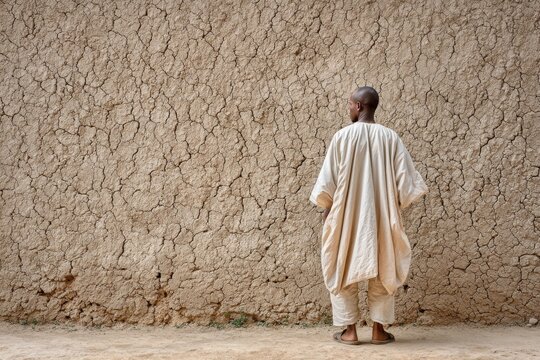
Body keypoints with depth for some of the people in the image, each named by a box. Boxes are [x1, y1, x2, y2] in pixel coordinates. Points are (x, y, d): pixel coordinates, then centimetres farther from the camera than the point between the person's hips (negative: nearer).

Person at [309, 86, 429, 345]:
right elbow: (406, 179, -2)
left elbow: (327, 181, -7)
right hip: (381, 218, 2)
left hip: (346, 217, -2)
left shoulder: (342, 136, -9)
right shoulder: (390, 137, -3)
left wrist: (326, 207, 9)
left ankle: (349, 330, 9)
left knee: (344, 272, 9)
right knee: (382, 272, 12)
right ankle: (379, 329, 13)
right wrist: (397, 205, 14)